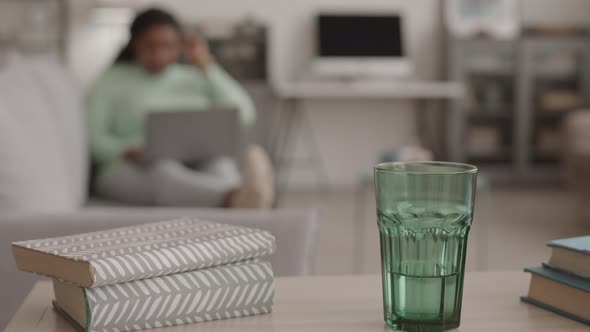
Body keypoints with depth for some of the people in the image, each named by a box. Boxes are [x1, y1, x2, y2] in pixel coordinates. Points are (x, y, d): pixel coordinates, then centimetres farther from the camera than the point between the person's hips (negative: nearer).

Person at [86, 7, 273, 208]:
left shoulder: (196, 78, 20)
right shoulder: (112, 81, 13)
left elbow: (244, 116, 7)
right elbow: (90, 137, 1)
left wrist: (207, 66, 5)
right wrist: (125, 151, -20)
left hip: (197, 168, 3)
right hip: (133, 171, -3)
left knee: (222, 165, -33)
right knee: (163, 172, -39)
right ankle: (236, 200, -70)